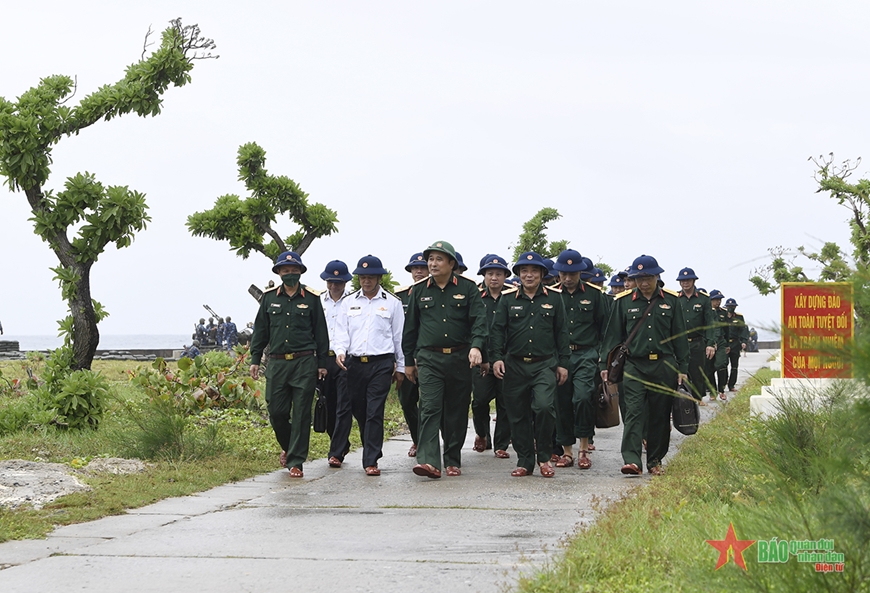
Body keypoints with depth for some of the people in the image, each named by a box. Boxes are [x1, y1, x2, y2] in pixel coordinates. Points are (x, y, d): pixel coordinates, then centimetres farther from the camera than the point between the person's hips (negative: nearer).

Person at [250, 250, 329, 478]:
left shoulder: (311, 298, 4)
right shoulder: (269, 297, 9)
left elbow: (320, 332, 6)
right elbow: (260, 330, 14)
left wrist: (322, 363, 3)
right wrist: (255, 359, 9)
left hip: (304, 363, -2)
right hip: (277, 363, 2)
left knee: (301, 414, -3)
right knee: (276, 412, 2)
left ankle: (295, 462, 2)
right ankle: (287, 446, 30)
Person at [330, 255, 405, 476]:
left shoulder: (392, 303, 7)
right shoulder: (349, 302, 12)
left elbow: (399, 336, 9)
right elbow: (341, 331, 9)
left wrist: (400, 367, 8)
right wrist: (340, 351, -11)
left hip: (381, 363, -2)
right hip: (353, 363, 2)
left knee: (374, 412, -5)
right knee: (346, 408, 5)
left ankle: (371, 461, -2)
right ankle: (336, 453, 19)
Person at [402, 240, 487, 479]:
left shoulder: (467, 288, 3)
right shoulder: (419, 290, 9)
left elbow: (479, 320, -4)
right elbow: (410, 327, 14)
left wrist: (475, 346, -21)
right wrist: (408, 361, 14)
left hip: (459, 358, 0)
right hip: (429, 359, 0)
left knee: (457, 412, 6)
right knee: (429, 408, -13)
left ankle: (453, 461, 18)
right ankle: (428, 461, -21)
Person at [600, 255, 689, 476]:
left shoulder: (670, 300, 5)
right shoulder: (623, 302, 3)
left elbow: (680, 337, 9)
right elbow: (613, 334, 6)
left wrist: (683, 368, 6)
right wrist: (605, 365, 1)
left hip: (664, 366, 1)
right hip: (635, 365, -1)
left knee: (660, 414, 6)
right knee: (633, 411, -13)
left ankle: (655, 460, 17)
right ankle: (632, 460, -20)